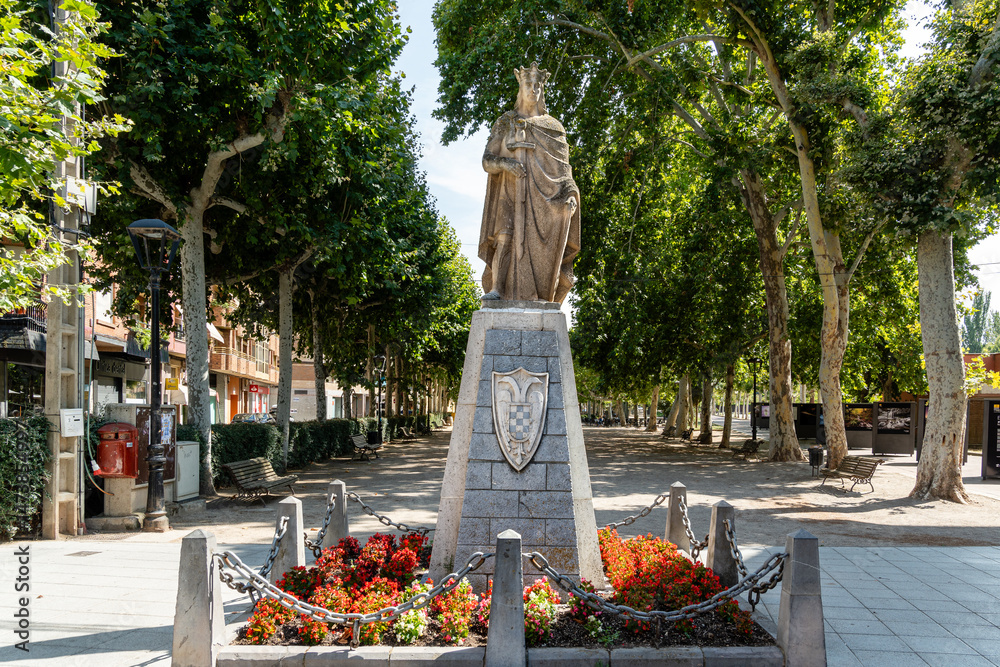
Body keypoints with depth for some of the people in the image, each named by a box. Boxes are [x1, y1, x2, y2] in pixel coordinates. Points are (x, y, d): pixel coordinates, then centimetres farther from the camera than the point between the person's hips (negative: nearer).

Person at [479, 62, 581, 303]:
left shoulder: (553, 127, 19)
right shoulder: (505, 123, 18)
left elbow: (564, 168, 12)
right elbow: (487, 160, 9)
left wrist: (570, 194, -7)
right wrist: (505, 163, -14)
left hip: (542, 195, 0)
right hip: (511, 193, 0)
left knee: (539, 242, -19)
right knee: (506, 235, -21)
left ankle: (542, 296, -26)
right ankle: (496, 289, -27)